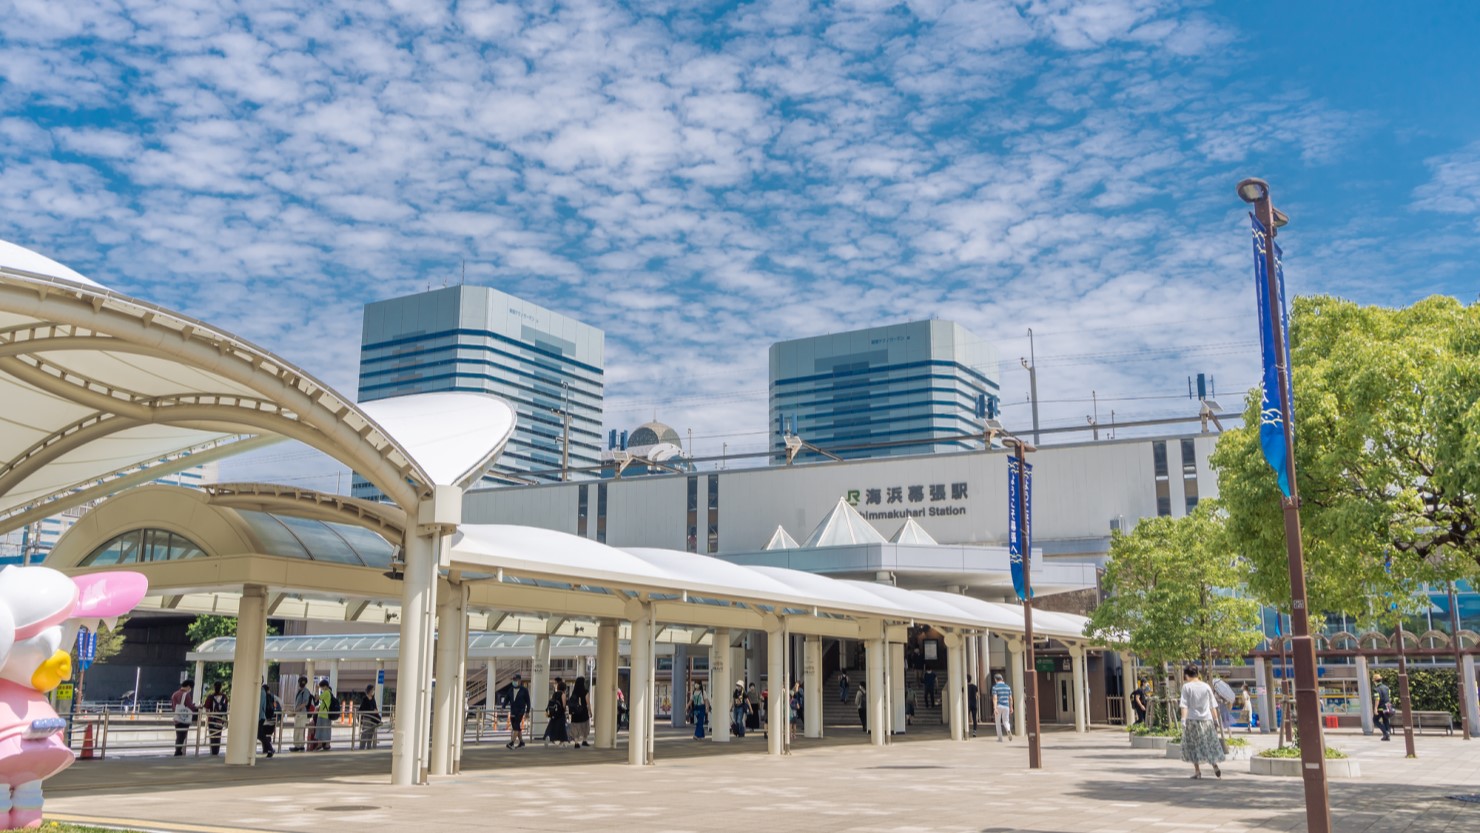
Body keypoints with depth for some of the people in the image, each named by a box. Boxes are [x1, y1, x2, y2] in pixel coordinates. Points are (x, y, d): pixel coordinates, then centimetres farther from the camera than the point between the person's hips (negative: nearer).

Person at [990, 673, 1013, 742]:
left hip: (998, 706, -3)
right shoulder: (1008, 687, 9)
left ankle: (1000, 738, 11)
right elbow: (1010, 698, 10)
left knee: (998, 722, 11)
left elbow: (995, 698, -15)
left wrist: (995, 708, -20)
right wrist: (1011, 707, 19)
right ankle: (1008, 730, -23)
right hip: (1006, 706, 3)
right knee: (1006, 721, 10)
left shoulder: (995, 687, -4)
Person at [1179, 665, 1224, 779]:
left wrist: (1183, 720, -11)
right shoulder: (1206, 686, 5)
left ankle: (1197, 771, 4)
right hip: (1206, 719, 3)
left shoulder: (1186, 687, -5)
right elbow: (1213, 706, 8)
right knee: (1210, 744, 13)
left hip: (1192, 719, -3)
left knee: (1193, 746, 6)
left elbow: (1184, 705, -10)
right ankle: (1215, 766, 4)